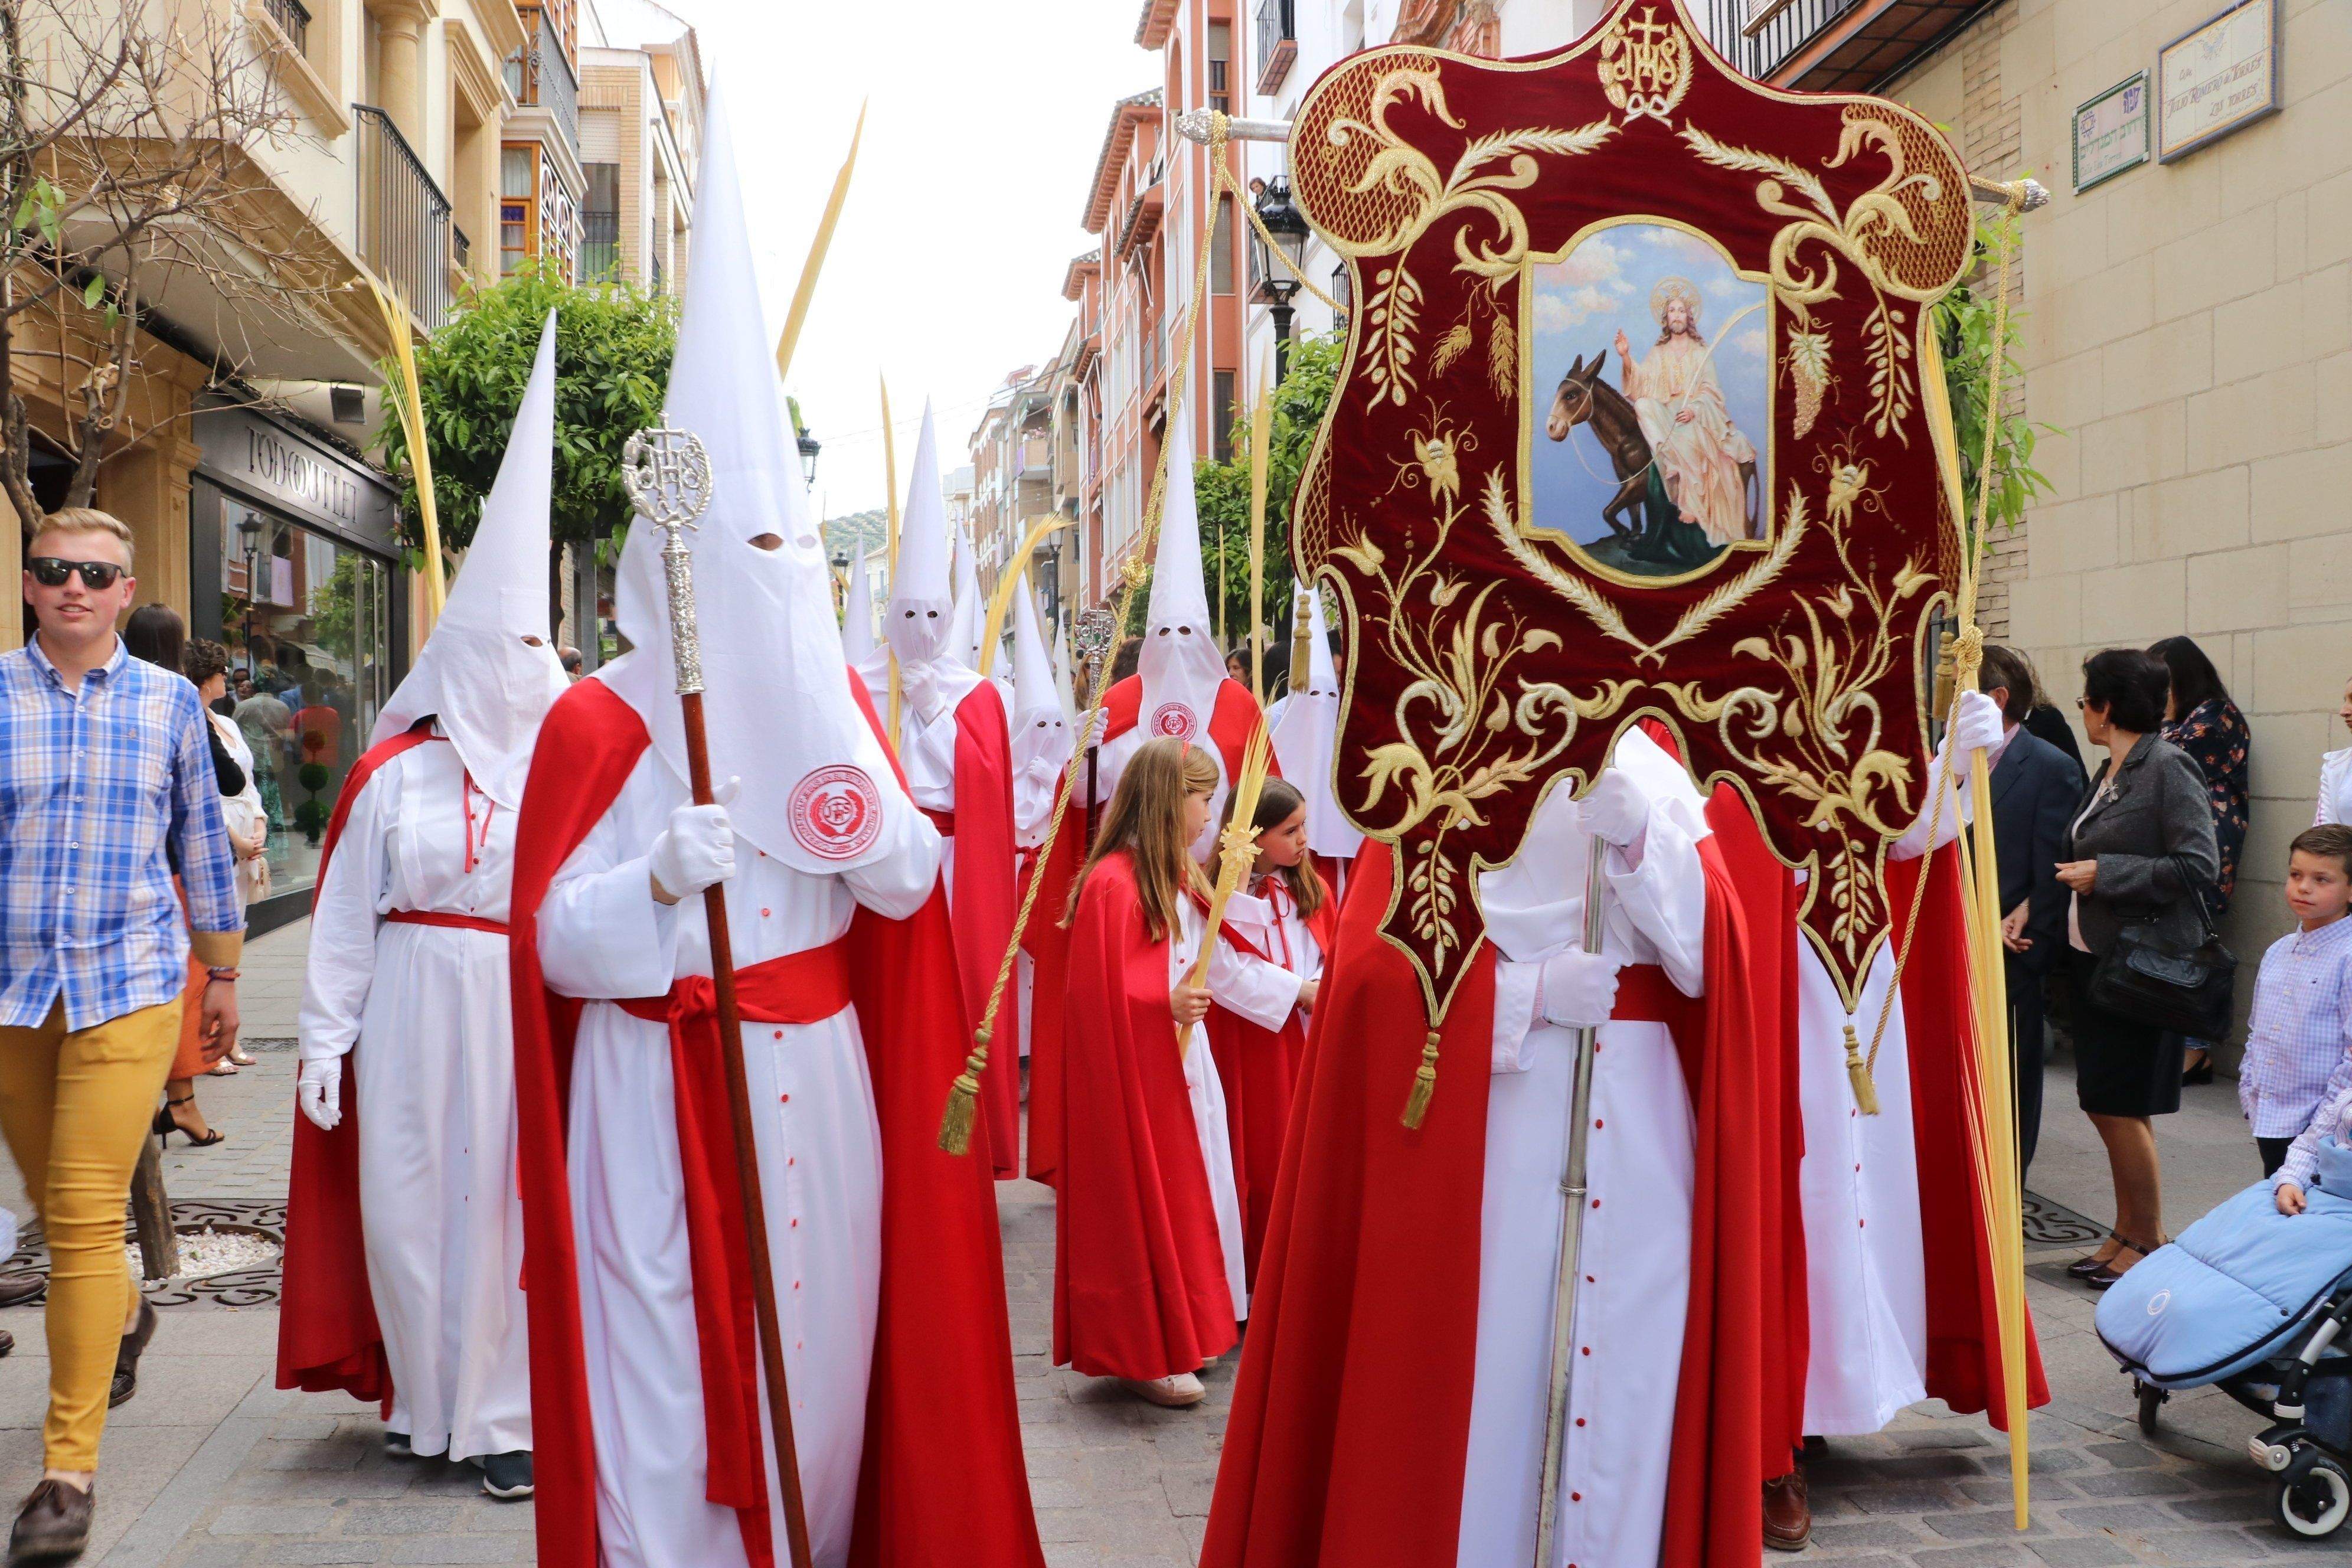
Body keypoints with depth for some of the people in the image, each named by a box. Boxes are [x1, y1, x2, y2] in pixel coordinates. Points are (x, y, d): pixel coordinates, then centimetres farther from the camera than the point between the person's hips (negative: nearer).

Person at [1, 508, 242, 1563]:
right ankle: (123, 1317, 48)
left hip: (126, 985, -2)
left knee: (84, 1216, -8)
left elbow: (201, 843, 11)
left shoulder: (169, 701, 4)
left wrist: (222, 973, 15)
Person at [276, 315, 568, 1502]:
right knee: (410, 1198, 6)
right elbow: (344, 913, 4)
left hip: (528, 1005, 0)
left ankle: (502, 1415, 12)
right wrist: (325, 1034, 1)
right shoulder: (395, 773, 2)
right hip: (417, 1009, 0)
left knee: (512, 1201, 1)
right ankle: (425, 1397, 24)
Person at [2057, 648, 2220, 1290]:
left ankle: (2149, 1241, 12)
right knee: (2103, 1104, 13)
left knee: (2122, 1106, -3)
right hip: (2095, 956, 9)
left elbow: (2199, 864, -19)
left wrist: (2104, 873, -17)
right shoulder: (2110, 773, 13)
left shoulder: (2168, 768, -13)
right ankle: (2126, 1231, 25)